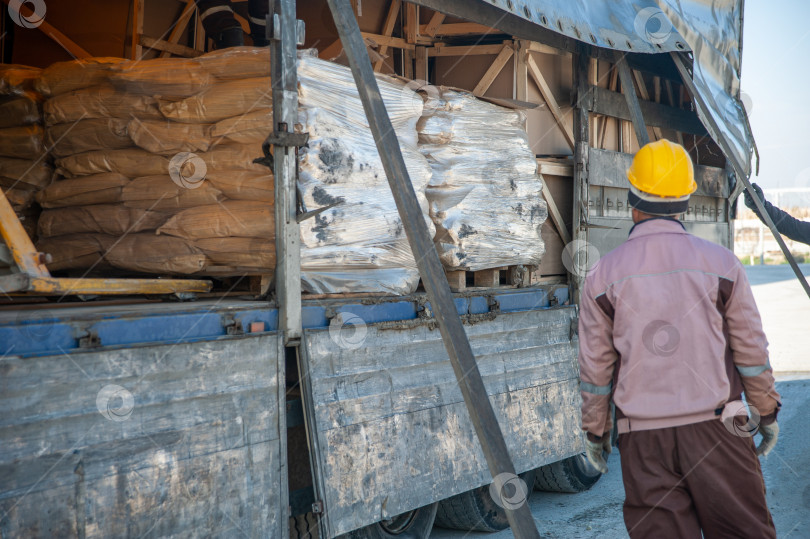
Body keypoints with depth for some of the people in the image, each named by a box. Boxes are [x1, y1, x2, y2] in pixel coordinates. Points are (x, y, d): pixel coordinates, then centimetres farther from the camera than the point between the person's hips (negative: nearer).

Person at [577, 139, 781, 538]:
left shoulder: (603, 275, -2)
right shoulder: (720, 263, -1)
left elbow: (595, 366, 3)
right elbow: (751, 350, 3)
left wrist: (595, 431, 13)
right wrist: (767, 412, 16)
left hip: (643, 437, 0)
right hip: (715, 429, 0)